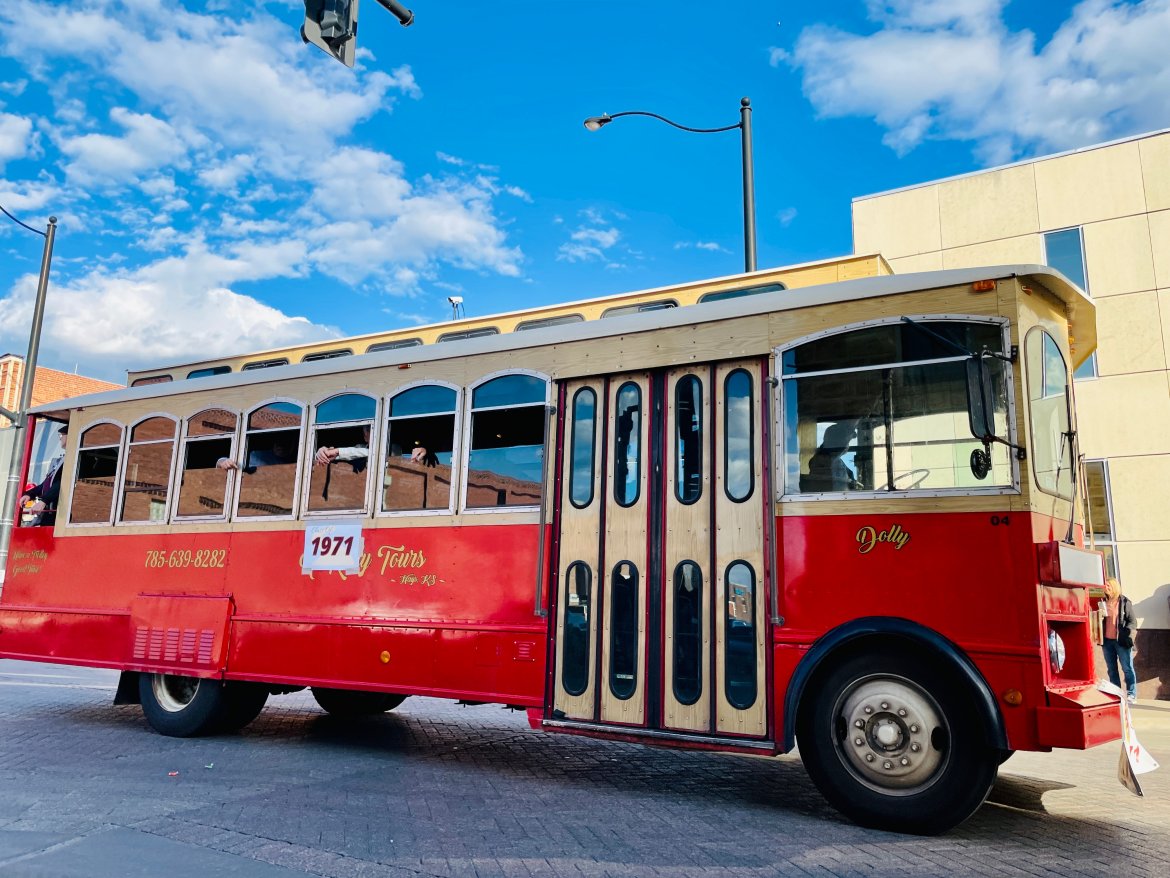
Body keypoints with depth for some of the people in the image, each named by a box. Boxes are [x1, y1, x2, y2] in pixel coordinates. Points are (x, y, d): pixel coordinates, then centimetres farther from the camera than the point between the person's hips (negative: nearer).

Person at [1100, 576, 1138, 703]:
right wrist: (1099, 618, -7)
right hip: (1107, 641, 5)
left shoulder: (1125, 602, -4)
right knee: (1111, 670, 10)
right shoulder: (1103, 602, 8)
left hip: (1121, 641, -5)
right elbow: (1099, 620, 16)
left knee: (1127, 669, -1)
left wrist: (1125, 633, -21)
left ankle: (1131, 695, 3)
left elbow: (1133, 621, -7)